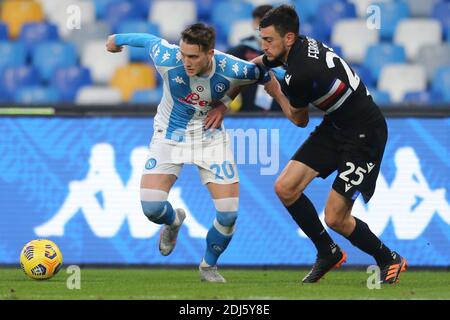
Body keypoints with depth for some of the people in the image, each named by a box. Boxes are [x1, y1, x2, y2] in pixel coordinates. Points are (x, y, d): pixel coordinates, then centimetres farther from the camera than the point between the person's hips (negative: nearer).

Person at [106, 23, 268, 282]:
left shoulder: (233, 70, -25)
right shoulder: (167, 59, -27)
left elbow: (263, 75, -3)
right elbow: (149, 39, -3)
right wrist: (118, 39, 13)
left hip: (210, 137, 0)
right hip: (170, 135, 0)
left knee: (229, 214, -8)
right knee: (151, 207, -17)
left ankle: (209, 266, 22)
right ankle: (173, 222, 22)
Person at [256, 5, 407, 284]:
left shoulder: (301, 75, -29)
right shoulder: (298, 46, -4)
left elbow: (300, 120, -8)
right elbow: (252, 67, 18)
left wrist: (275, 91, 7)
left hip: (364, 135, -9)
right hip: (335, 126, 9)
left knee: (335, 218, -7)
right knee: (285, 188, 0)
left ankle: (390, 260, 17)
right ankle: (328, 253, 17)